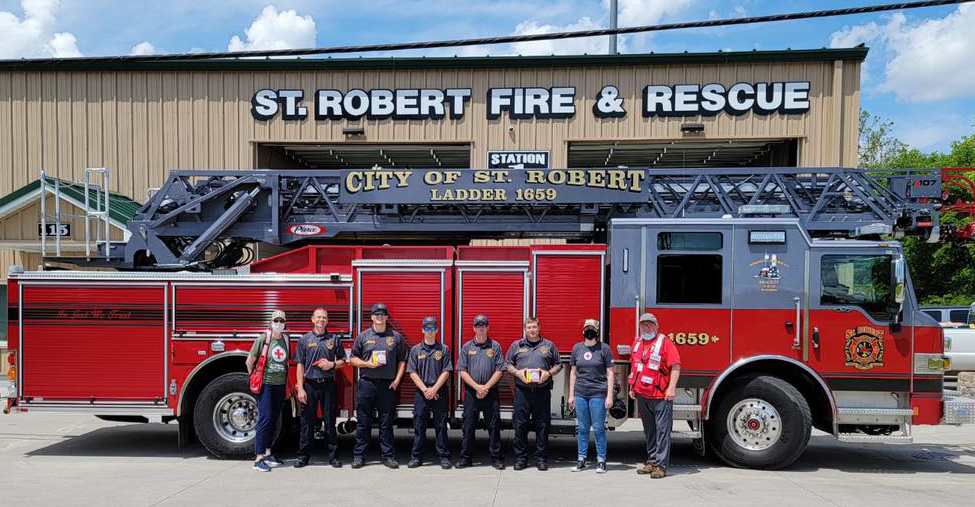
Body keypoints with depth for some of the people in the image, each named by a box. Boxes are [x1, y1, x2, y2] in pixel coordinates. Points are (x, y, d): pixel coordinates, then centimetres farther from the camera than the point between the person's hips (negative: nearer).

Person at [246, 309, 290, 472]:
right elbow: (249, 362, -3)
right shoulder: (263, 339, -7)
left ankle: (267, 453, 21)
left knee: (274, 420, 11)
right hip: (265, 385, -5)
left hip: (280, 385, 5)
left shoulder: (286, 340, 7)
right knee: (265, 419, -10)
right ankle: (258, 459, -8)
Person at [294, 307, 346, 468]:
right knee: (307, 422, 4)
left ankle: (333, 455, 11)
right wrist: (300, 388, -6)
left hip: (328, 384, 1)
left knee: (330, 421, 4)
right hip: (310, 385, 0)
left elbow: (342, 360, 12)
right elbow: (300, 365, 1)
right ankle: (303, 456, 14)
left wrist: (332, 364, -9)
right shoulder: (305, 340, 4)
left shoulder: (334, 339, 7)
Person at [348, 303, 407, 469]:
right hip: (367, 383, 0)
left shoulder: (396, 337, 8)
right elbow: (353, 358, 9)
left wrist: (397, 380, -1)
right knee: (363, 422, 4)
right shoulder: (363, 336, 7)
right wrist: (368, 364, -8)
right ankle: (359, 455, 11)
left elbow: (402, 361, 9)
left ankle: (388, 455, 12)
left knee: (386, 422, 4)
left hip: (388, 385, 0)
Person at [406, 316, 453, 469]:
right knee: (419, 425, 3)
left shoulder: (444, 349, 5)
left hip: (439, 392, -1)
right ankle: (416, 457, 11)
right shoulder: (416, 350, 8)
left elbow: (446, 372, -1)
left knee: (441, 425, 2)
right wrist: (425, 389, -8)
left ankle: (444, 457, 8)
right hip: (421, 392, 1)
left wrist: (434, 389, -11)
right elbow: (412, 372, 2)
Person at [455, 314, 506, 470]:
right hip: (471, 393, 1)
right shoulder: (467, 347, 8)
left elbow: (499, 370, 0)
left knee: (494, 426, 2)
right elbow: (462, 371, 2)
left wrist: (486, 387, -10)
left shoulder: (495, 346, 5)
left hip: (491, 393, -1)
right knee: (468, 426, 4)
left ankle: (496, 458, 9)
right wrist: (476, 387, -10)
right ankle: (466, 458, 13)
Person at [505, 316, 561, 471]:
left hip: (542, 390, 0)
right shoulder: (516, 346, 11)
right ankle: (520, 458, 9)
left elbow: (558, 365, 12)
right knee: (520, 425, 0)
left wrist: (548, 373, -5)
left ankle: (541, 458, 11)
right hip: (522, 390, 0)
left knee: (542, 425, 2)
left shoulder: (549, 345, 11)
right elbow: (507, 364, 12)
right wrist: (517, 372, -6)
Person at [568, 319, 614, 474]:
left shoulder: (604, 348, -1)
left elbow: (610, 373, -1)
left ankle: (601, 461, 10)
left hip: (598, 394, -3)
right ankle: (581, 460, 15)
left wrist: (609, 396, -7)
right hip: (580, 394, 3)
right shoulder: (577, 348, 9)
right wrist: (571, 395, 10)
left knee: (599, 428, 0)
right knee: (582, 428, 8)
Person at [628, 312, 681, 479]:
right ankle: (652, 461, 22)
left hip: (661, 396, -7)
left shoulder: (664, 342, -7)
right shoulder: (637, 343, 13)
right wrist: (632, 387, 20)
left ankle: (661, 465, -4)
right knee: (649, 431, 14)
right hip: (642, 396, 7)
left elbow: (676, 366, -12)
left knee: (662, 430, -6)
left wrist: (671, 388, -19)